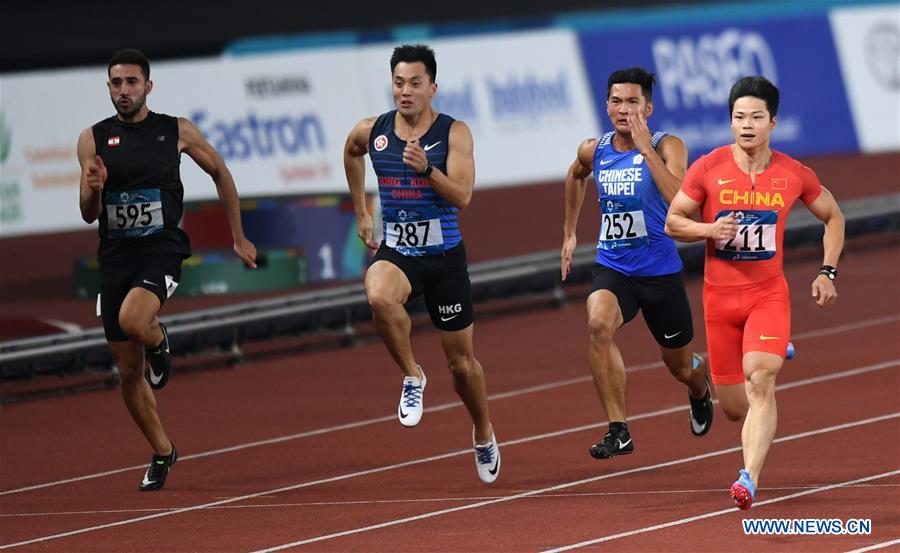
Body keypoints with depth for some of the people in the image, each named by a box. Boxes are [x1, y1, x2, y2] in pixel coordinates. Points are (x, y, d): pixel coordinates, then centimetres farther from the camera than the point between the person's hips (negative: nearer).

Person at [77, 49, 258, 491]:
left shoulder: (177, 132, 0)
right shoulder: (94, 139, 3)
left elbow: (220, 173, 15)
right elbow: (89, 215, 3)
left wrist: (239, 238, 16)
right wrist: (92, 189, -20)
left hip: (162, 250, -3)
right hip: (115, 255, 3)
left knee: (133, 320, -34)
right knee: (128, 370, 7)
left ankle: (159, 343, 3)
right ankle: (162, 452, 26)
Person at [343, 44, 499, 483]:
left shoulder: (454, 133, -10)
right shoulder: (370, 132, -2)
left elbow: (462, 196, -19)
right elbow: (351, 153, 23)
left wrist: (426, 169, -35)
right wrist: (361, 212, 23)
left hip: (444, 256, -1)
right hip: (395, 252, 1)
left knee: (461, 361, 9)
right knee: (380, 298, -37)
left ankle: (484, 434, 35)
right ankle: (412, 377, -14)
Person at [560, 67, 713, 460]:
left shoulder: (667, 147, -13)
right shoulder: (593, 151, 0)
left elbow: (679, 201, -31)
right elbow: (576, 177, 25)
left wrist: (646, 149, -34)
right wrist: (569, 233, 25)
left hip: (660, 270, -2)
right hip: (612, 268, 2)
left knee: (681, 367, 14)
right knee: (598, 324, -31)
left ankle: (700, 390, 54)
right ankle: (619, 431, -26)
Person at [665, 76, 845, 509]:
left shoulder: (794, 175, -1)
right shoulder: (707, 169, -4)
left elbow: (833, 217, 16)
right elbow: (672, 222, 3)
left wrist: (827, 272, 6)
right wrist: (710, 230, -17)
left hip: (769, 293, -1)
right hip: (720, 295, 1)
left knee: (760, 381, -25)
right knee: (734, 408, 7)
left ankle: (750, 479, -31)